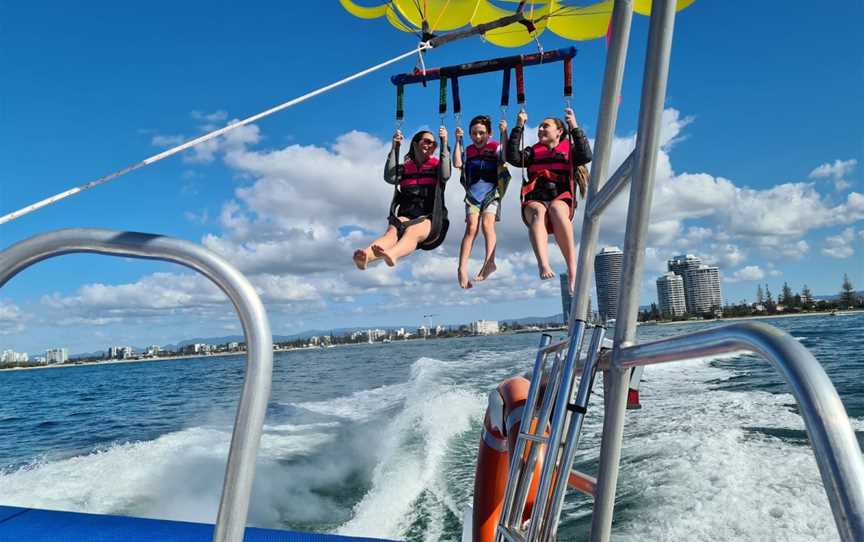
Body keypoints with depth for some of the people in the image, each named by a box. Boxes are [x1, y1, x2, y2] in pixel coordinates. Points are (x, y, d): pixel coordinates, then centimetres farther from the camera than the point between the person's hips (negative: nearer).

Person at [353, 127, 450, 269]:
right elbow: (390, 177, 1)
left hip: (428, 218, -2)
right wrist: (395, 147, 1)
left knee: (412, 231, -38)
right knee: (393, 231, -33)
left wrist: (444, 144, -7)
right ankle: (365, 256, -65)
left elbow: (445, 175, -6)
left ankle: (391, 255, -71)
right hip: (405, 216, 2)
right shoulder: (405, 168, 22)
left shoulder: (436, 166, 18)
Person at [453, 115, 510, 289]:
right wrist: (458, 141, 0)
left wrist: (504, 133, -16)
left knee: (487, 223, -22)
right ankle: (462, 268, -20)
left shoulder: (496, 148, 7)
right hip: (472, 194, 2)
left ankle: (489, 262, -21)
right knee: (471, 227, -13)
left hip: (491, 192, -1)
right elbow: (457, 164, -2)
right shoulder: (468, 151, 15)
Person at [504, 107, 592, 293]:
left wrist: (574, 127, -1)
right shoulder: (533, 152, 26)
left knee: (555, 208, -38)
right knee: (538, 211, -36)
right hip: (534, 201, 1)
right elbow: (513, 157, 6)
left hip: (561, 200, -1)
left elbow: (586, 156, -1)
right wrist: (519, 127, 6)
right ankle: (543, 265, -60)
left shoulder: (569, 150, 21)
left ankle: (572, 268, -44)